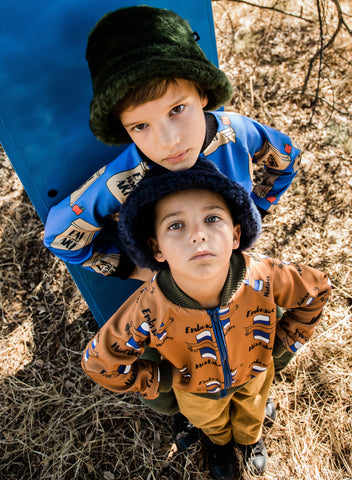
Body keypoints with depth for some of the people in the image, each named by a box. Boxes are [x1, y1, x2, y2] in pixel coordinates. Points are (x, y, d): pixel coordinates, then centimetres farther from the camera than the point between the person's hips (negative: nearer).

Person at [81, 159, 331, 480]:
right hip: (197, 390, -1)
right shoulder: (149, 310, -43)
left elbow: (316, 289, -16)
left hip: (254, 372, 1)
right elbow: (98, 362, -25)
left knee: (252, 413, 36)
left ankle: (249, 438, 75)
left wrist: (283, 340, -11)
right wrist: (156, 380, -17)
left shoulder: (262, 277, -39)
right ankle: (219, 443, 74)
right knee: (210, 421, 35)